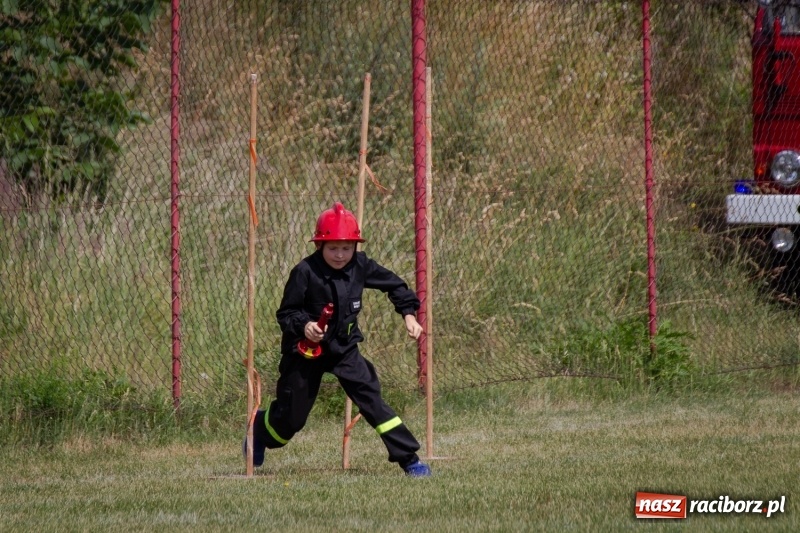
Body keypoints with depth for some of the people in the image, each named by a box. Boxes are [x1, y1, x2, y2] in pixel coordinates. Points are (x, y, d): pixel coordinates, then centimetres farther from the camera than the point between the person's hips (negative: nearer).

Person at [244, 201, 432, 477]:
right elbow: (285, 313, -14)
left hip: (344, 347, 3)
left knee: (370, 398, -12)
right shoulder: (305, 272, -20)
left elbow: (394, 284, 8)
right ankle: (260, 428, 41)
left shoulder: (360, 265, -7)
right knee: (291, 416, 6)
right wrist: (303, 325, -33)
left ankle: (408, 458, -10)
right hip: (306, 350, -3)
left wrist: (408, 313, -2)